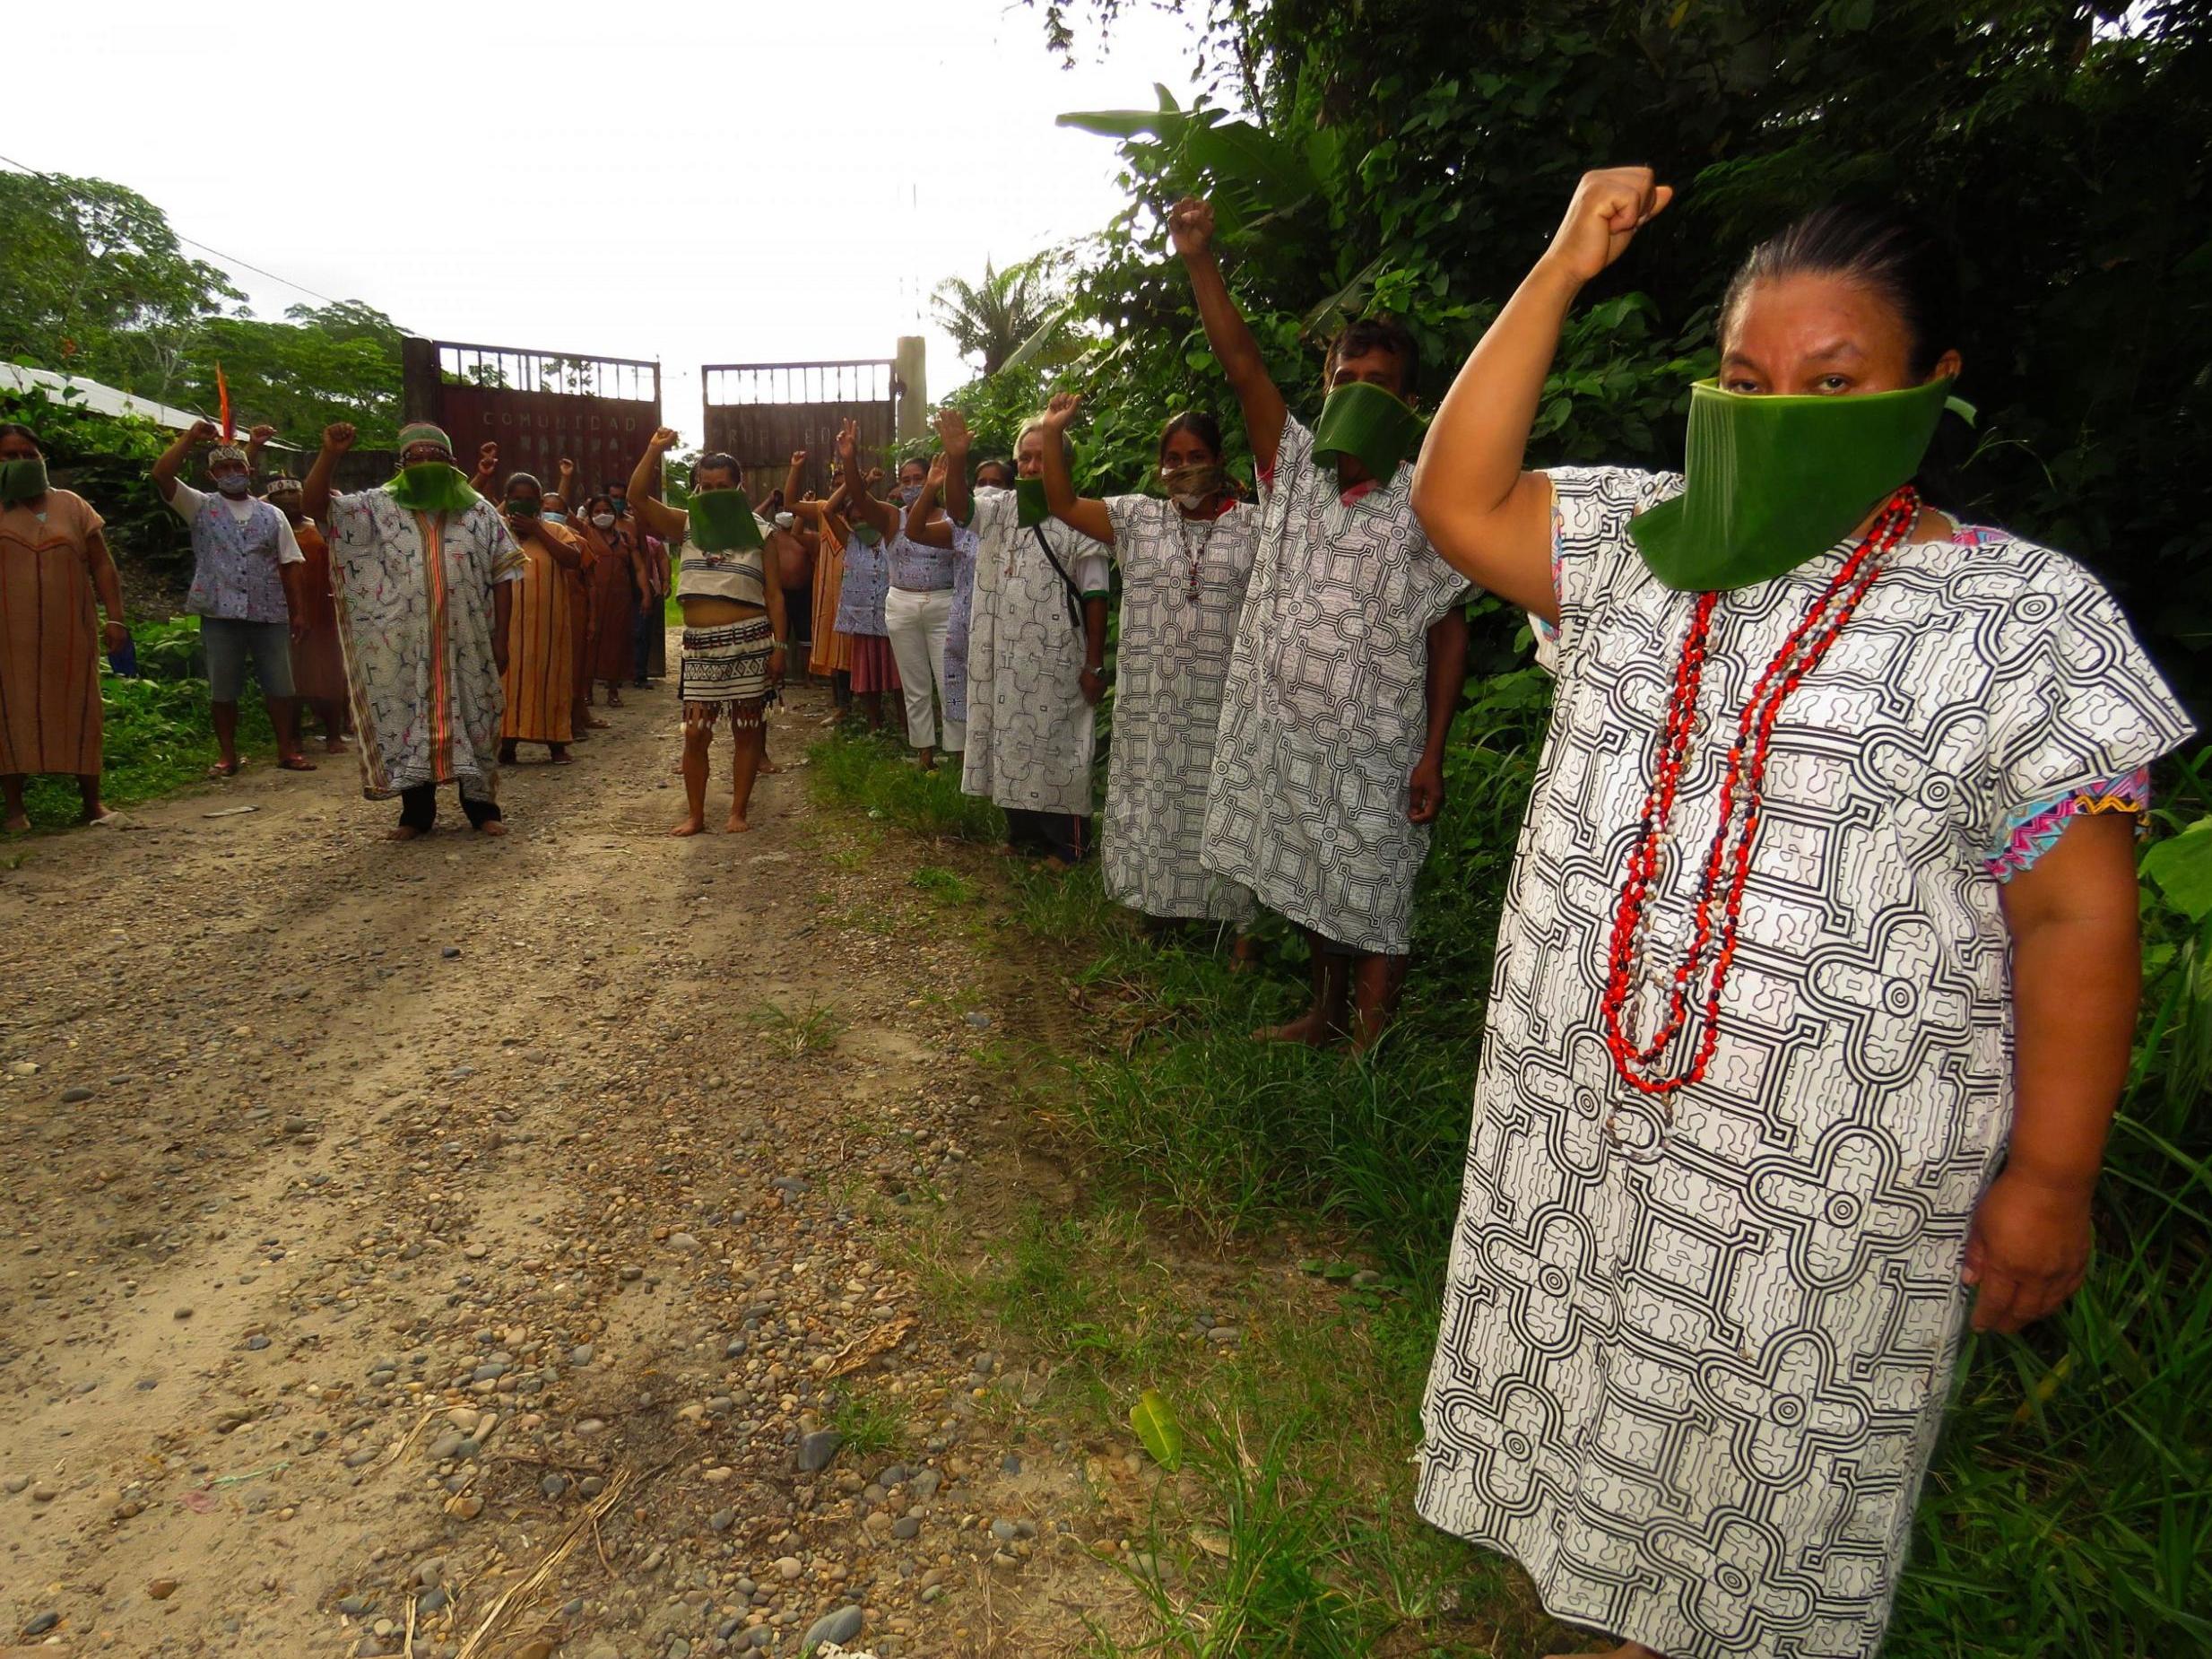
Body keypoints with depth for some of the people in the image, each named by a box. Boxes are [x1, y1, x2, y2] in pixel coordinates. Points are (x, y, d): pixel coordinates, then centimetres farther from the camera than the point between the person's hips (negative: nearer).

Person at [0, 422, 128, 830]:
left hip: (69, 634, 0)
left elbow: (102, 566, 5)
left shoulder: (71, 505, 8)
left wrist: (115, 618, -2)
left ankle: (92, 801, 11)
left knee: (78, 710, 4)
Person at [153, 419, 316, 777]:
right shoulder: (200, 507, 8)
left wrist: (299, 612, 2)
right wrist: (190, 438, -8)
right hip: (219, 614, -1)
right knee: (223, 689, 5)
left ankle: (287, 750, 12)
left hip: (270, 614, 1)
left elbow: (290, 566, 8)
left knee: (280, 685, 3)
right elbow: (161, 475, -7)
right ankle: (227, 755, 13)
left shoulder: (273, 515, 12)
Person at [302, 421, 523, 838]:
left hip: (468, 645, 0)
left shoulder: (480, 511, 6)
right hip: (405, 647, 0)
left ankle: (482, 808, 16)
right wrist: (330, 454, -16)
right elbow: (313, 505, -3)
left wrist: (500, 640, -2)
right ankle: (416, 813, 15)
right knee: (408, 724, 5)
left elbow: (502, 578, 4)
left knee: (474, 723, 5)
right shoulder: (377, 507, 6)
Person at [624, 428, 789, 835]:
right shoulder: (685, 526, 8)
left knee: (747, 731, 5)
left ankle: (739, 811, 15)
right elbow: (637, 497, -3)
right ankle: (695, 814, 13)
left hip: (750, 641, -1)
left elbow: (774, 594, 3)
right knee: (695, 732, 1)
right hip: (700, 645, 1)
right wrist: (655, 450, -11)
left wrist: (779, 646, -4)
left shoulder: (757, 531, 4)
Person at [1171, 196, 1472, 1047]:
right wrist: (1200, 260, -18)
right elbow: (1242, 364, -7)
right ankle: (1323, 1016, 39)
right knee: (1312, 890, 20)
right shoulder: (1294, 469, 3)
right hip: (1284, 737, 5)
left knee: (1374, 907, 4)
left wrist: (1433, 755, -10)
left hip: (1375, 754, -4)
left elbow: (1448, 633, -6)